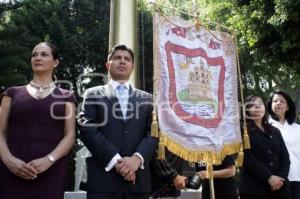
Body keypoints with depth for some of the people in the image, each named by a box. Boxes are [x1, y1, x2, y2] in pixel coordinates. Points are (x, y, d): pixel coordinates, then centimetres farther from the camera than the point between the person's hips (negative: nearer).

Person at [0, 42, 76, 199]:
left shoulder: (66, 96, 10)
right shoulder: (13, 93, 13)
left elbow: (70, 135, 2)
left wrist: (49, 159, -14)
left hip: (50, 170, -1)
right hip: (13, 169, 1)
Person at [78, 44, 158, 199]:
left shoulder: (146, 98, 15)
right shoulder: (93, 94, 9)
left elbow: (153, 132, 3)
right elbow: (88, 130, -4)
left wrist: (137, 158, -15)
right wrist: (116, 160, -15)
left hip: (137, 179, 2)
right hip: (103, 178, -2)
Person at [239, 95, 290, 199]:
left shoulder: (275, 131, 19)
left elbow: (285, 157, 10)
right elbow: (247, 159, -10)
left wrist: (281, 177, -7)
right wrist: (269, 177, -17)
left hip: (279, 188, 5)